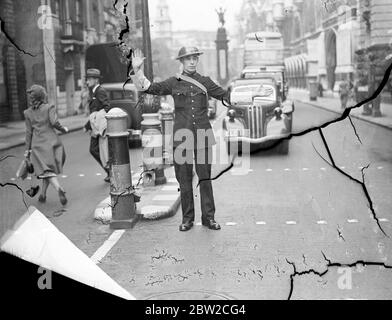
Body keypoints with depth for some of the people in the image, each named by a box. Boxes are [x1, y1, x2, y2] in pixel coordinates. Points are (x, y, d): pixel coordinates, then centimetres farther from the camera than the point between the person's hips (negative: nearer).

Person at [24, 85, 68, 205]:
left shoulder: (28, 113, 6)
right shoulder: (49, 108, -2)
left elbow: (29, 132, 7)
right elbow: (54, 122, -16)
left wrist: (28, 149, 13)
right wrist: (63, 129, 3)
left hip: (38, 144, 0)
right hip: (52, 141, 0)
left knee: (46, 170, -6)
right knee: (49, 169, 13)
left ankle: (59, 189, -29)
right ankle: (42, 194, 18)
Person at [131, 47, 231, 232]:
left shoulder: (205, 82, 9)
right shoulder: (174, 83, 6)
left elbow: (225, 95, 16)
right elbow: (150, 88, 3)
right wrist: (138, 71, -8)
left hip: (202, 134, 1)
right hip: (182, 135, 0)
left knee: (205, 176, 2)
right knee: (184, 178, 3)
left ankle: (208, 217, 10)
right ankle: (187, 218, 13)